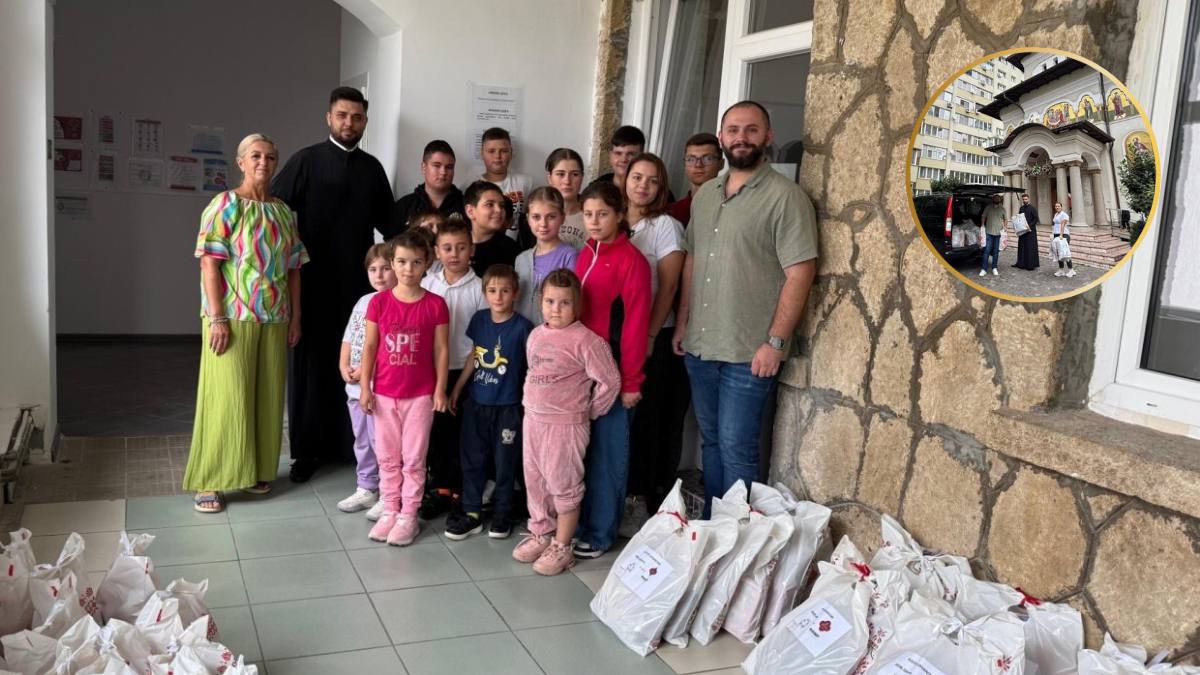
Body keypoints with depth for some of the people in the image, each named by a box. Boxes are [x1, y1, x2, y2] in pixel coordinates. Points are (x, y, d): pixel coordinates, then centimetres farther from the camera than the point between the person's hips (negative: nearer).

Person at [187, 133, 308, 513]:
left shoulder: (284, 212, 11)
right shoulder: (225, 205, -6)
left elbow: (293, 269, 13)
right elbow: (209, 264, -11)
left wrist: (295, 317, 8)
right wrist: (217, 318, -17)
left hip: (274, 321, 5)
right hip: (233, 319, -5)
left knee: (267, 397, 10)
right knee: (226, 397, -3)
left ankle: (255, 471, 24)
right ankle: (210, 481, 8)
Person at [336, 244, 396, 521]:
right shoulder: (364, 302, 13)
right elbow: (349, 338, 17)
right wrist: (344, 366, 1)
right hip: (355, 386, 8)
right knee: (362, 441, 17)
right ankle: (366, 489, 30)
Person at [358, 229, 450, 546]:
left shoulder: (435, 305, -7)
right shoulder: (379, 302, -3)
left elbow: (441, 349, -3)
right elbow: (370, 346, 1)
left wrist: (440, 389, -5)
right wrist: (365, 387, -2)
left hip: (421, 394, -2)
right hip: (384, 393, 2)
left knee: (414, 457, 6)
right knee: (387, 456, 13)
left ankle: (408, 516, 17)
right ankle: (389, 511, 25)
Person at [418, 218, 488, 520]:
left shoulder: (478, 288, -5)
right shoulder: (428, 284, 2)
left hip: (463, 371, -3)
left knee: (459, 433, 4)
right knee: (435, 429, 10)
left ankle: (458, 492, 16)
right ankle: (439, 489, 24)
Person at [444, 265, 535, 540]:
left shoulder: (522, 327, -12)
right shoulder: (479, 319, 1)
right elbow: (473, 357, 11)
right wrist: (457, 389, 14)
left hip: (507, 406, -4)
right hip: (476, 403, 4)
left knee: (505, 462, 8)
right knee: (472, 459, 11)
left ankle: (501, 513, 23)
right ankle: (471, 513, 23)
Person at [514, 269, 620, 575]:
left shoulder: (585, 340, -17)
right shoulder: (536, 335, 6)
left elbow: (609, 381, -16)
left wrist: (590, 412, -7)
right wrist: (530, 401, 13)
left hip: (566, 424, -7)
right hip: (533, 420, 7)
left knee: (563, 485, 4)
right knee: (535, 481, 17)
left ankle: (561, 547, 16)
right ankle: (541, 535, 34)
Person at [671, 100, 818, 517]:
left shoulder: (785, 197, -10)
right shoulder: (704, 195, 12)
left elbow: (801, 272, -14)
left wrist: (775, 342, -16)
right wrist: (682, 324, 13)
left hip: (749, 354, -6)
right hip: (699, 347, 7)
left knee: (736, 448, -1)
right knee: (711, 442, 16)